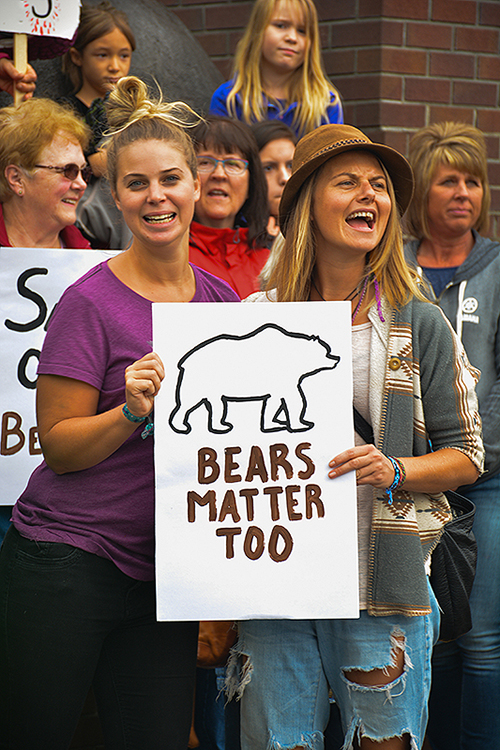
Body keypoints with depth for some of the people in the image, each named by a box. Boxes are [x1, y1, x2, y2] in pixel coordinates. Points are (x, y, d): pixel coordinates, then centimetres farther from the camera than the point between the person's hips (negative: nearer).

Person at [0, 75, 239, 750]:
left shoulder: (221, 300, 8)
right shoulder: (91, 302, -9)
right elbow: (58, 447, -10)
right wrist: (133, 412, -24)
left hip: (163, 571, 5)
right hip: (67, 562, -5)